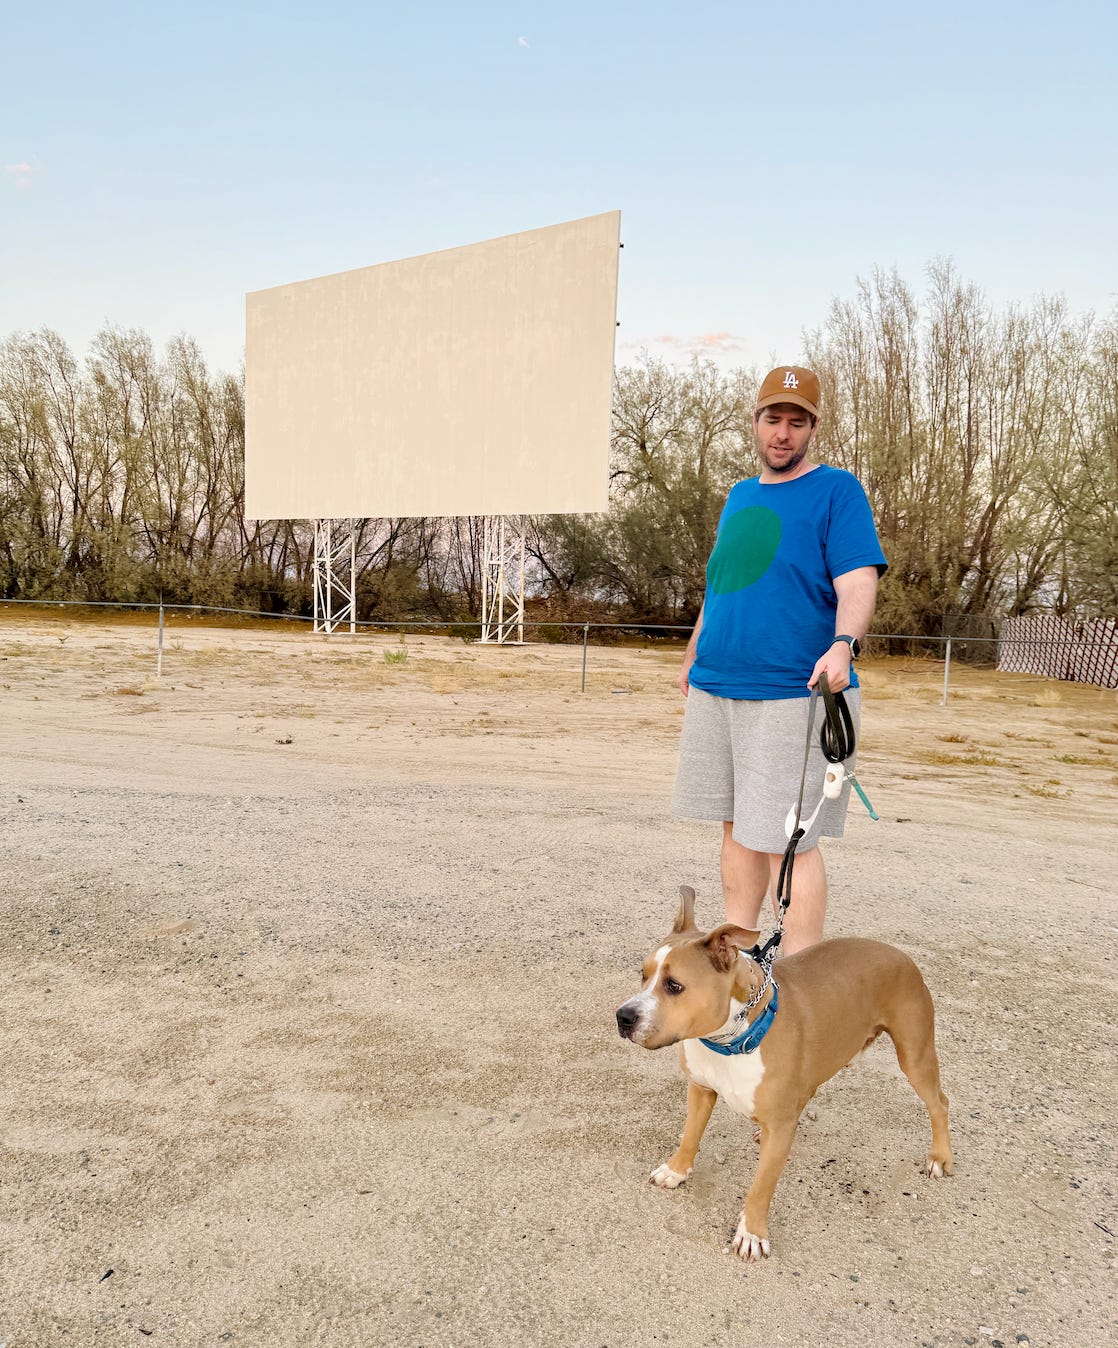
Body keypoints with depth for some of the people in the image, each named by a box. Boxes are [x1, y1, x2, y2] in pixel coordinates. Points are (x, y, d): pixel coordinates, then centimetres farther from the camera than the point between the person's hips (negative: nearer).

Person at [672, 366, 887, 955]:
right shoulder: (739, 496, 17)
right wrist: (692, 659, 25)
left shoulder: (836, 490, -3)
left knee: (788, 840, -6)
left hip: (794, 696, -6)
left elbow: (858, 581, -14)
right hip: (715, 691, 7)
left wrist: (843, 643, -32)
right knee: (738, 828, 13)